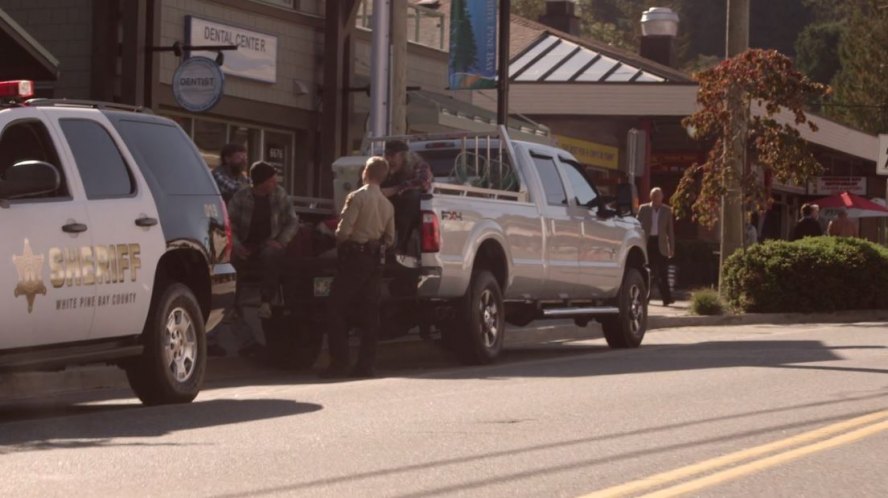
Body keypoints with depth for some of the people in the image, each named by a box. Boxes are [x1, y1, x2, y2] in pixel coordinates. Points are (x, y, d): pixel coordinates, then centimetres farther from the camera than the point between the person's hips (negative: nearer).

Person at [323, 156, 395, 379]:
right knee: (369, 313, 7)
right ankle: (365, 364, 6)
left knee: (338, 309, -2)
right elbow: (390, 238, 15)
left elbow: (344, 230, -16)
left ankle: (338, 363, -7)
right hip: (375, 260, 7)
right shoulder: (387, 204, 10)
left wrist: (339, 242, 3)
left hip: (355, 255, -7)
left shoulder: (358, 197, -11)